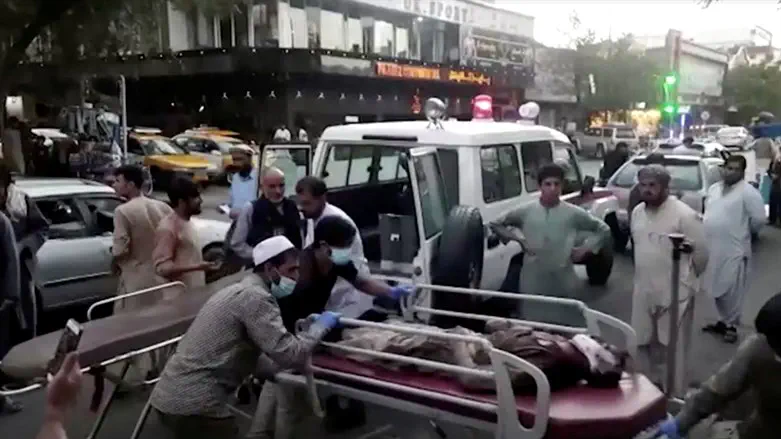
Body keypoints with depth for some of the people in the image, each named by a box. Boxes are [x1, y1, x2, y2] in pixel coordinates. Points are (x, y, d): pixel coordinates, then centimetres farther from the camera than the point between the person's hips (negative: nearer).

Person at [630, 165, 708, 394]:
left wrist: (686, 278, 3)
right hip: (643, 291, 7)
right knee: (642, 343, 16)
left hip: (675, 293, -6)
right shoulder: (637, 212, 5)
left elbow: (701, 253, -10)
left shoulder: (684, 215, -17)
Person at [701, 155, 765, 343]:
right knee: (718, 289, 17)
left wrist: (744, 231, 0)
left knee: (732, 291, 2)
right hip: (711, 248, 7)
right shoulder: (714, 188, 10)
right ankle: (723, 320, 31)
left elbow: (758, 219, -13)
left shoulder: (748, 192, -12)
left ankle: (731, 325, 16)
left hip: (734, 250, -7)